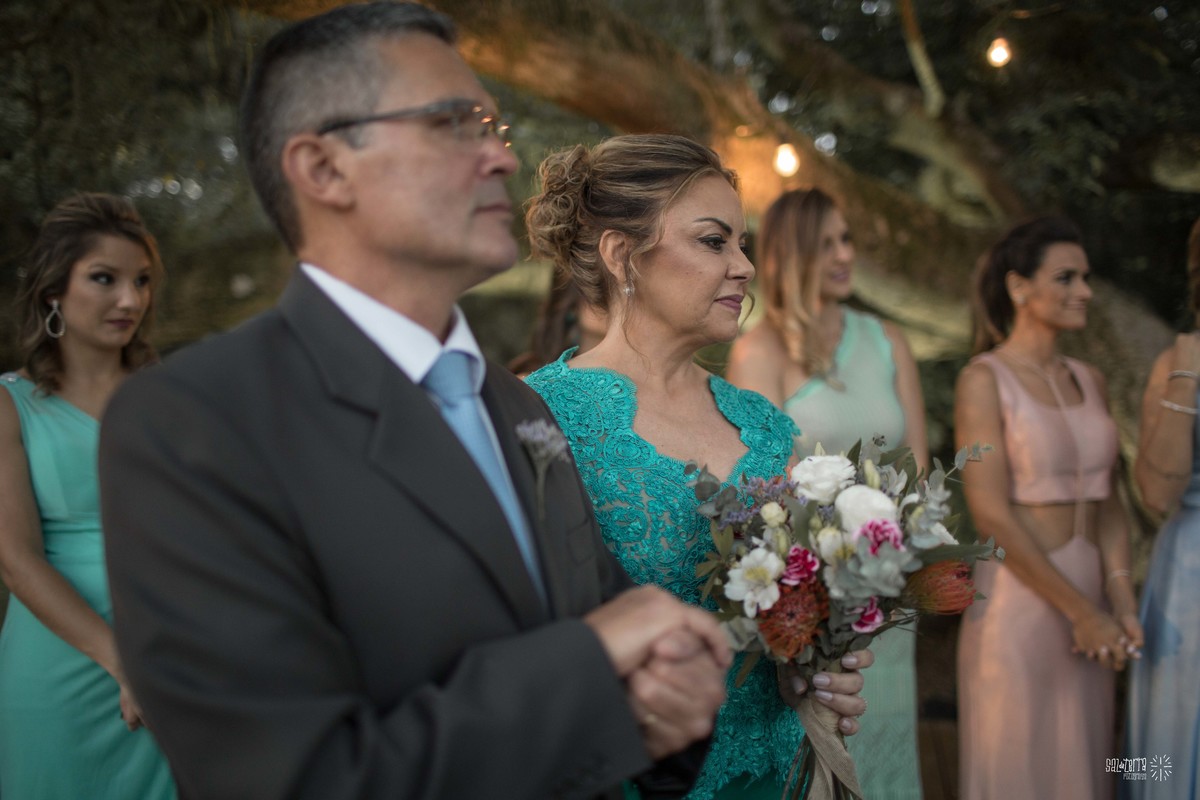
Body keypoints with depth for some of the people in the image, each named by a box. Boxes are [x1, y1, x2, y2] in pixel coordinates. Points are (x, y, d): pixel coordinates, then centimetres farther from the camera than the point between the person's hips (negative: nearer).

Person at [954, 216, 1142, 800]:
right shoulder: (984, 380, -10)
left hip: (1088, 602, 6)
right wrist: (1080, 611, -15)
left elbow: (1107, 500, 8)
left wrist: (1119, 598, -7)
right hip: (1017, 602, -6)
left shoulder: (1088, 381, 10)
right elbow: (991, 514, -15)